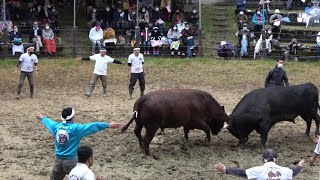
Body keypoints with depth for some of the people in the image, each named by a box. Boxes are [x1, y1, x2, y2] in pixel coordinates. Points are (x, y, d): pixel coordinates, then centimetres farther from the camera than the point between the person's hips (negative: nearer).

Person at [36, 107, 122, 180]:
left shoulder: (56, 126, 2)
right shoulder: (75, 128, -15)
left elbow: (48, 122, 26)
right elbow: (93, 126, -19)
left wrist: (42, 118, 49)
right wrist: (108, 125, -22)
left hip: (58, 160, 6)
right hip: (70, 161, -6)